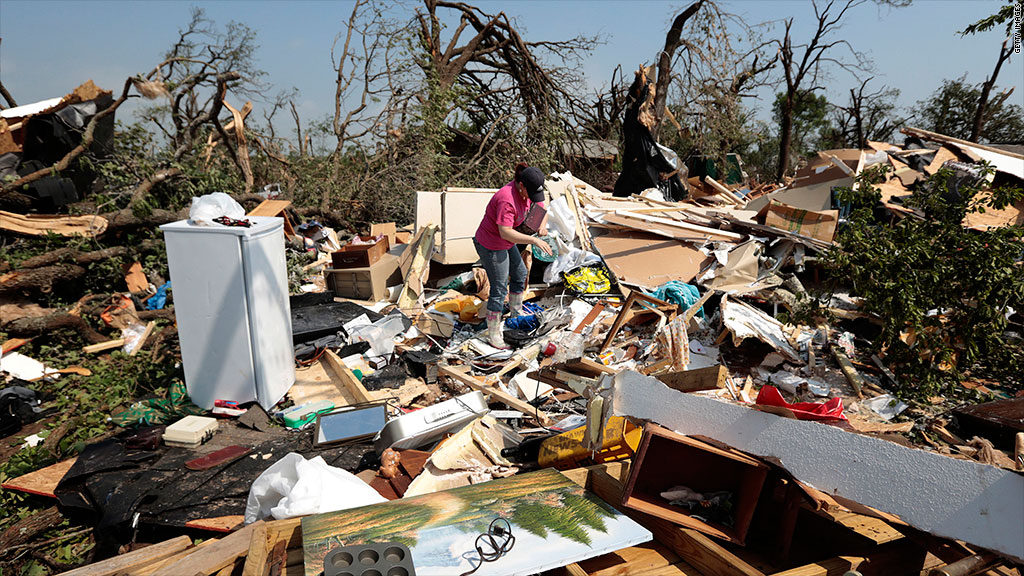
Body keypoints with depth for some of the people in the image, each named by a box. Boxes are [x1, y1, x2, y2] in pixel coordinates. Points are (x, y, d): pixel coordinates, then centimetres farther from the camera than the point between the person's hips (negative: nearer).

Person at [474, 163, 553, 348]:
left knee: (520, 274, 23)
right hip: (491, 247, -10)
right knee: (499, 288, -4)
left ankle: (517, 312, 47)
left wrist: (542, 225, -17)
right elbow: (505, 232, -41)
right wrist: (534, 240, -44)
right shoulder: (507, 199, -34)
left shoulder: (527, 190, -6)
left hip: (506, 243, 10)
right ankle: (493, 334, 10)